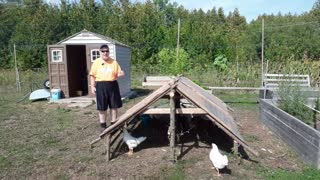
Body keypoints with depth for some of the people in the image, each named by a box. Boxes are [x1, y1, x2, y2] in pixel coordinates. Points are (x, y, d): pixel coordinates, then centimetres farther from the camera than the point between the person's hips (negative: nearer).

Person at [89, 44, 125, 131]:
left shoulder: (114, 62, 6)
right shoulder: (96, 62, 3)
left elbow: (118, 74, 9)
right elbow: (92, 75, 3)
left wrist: (120, 74, -14)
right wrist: (92, 86, -3)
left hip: (112, 85, 1)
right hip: (101, 86, -1)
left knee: (114, 106, 8)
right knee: (102, 107, 6)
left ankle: (113, 124, 23)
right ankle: (103, 125, 20)